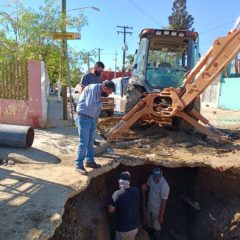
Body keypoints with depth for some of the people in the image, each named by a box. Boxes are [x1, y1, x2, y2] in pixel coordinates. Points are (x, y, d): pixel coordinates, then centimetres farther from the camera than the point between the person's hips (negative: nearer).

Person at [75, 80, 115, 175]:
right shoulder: (93, 88, -18)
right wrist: (100, 104, -8)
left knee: (90, 141, 16)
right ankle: (79, 165, 4)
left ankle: (90, 161, 29)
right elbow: (90, 105, -23)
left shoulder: (99, 91, 10)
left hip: (92, 118, 9)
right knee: (83, 142, -7)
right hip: (84, 118, -9)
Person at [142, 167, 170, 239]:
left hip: (157, 209, -6)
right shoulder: (151, 177, -16)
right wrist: (145, 188, -20)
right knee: (149, 223, 29)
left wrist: (161, 215, -18)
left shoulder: (164, 186, -34)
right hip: (149, 206, 6)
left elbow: (164, 201, -25)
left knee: (156, 226, 18)